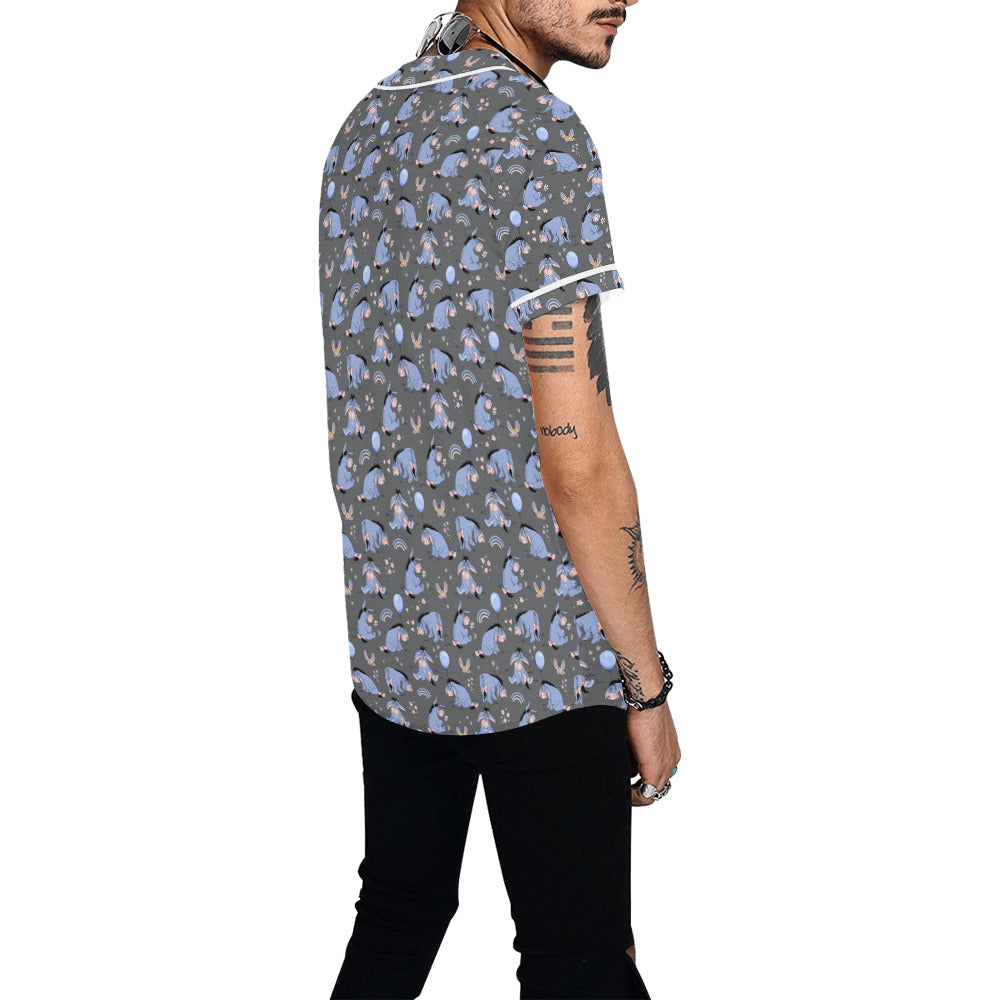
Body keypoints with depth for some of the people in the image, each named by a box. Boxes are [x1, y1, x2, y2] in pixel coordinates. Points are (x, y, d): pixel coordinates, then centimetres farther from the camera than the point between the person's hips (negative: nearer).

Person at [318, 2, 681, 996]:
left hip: (388, 622, 8)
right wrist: (647, 689, -11)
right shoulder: (533, 138, -16)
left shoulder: (364, 125, 9)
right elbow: (578, 462, -19)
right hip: (537, 650, -8)